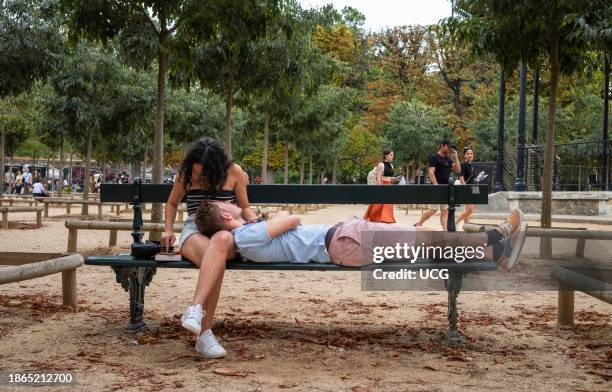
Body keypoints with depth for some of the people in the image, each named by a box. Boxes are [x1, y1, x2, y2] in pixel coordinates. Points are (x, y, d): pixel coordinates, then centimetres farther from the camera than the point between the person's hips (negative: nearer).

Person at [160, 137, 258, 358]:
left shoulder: (234, 172, 5)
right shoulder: (186, 174, 9)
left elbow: (244, 206, 17)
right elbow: (172, 203, 25)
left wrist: (251, 218, -5)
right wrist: (168, 230, 10)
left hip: (225, 232, 0)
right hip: (194, 232, 0)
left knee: (220, 241, -44)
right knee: (216, 259, -40)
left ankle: (195, 310, -52)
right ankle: (204, 334, -43)